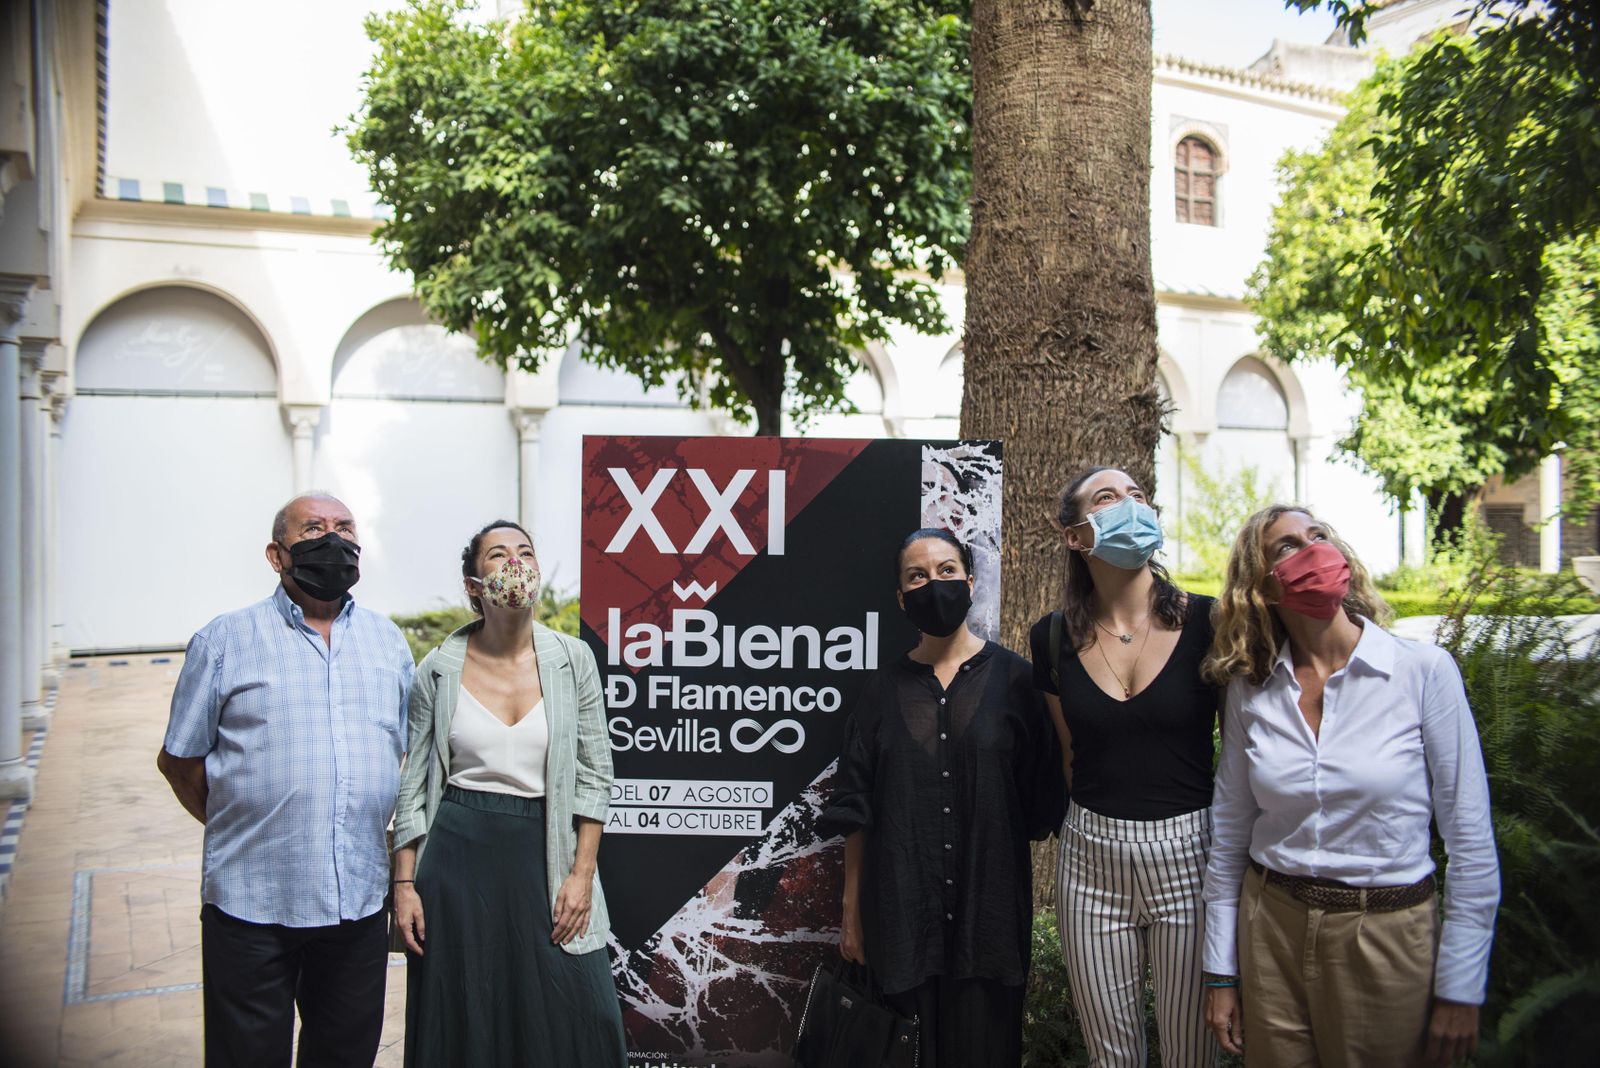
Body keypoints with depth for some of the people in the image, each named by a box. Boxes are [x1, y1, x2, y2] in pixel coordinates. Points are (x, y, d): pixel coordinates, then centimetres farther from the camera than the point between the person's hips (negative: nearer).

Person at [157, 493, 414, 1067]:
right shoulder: (225, 640, 0)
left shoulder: (388, 640, 10)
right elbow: (178, 761, 4)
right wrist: (237, 827, 4)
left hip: (359, 904, 3)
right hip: (251, 905, -3)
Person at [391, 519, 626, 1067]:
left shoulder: (572, 660, -2)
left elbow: (594, 772, 2)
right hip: (458, 853, 0)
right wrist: (404, 883, 1)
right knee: (461, 1021, 8)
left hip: (543, 853, 0)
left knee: (572, 1017, 0)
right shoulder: (439, 669, -1)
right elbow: (414, 784, 5)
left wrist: (582, 874, -4)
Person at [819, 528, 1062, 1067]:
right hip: (902, 908, 1)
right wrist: (852, 910, 4)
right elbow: (857, 809, 6)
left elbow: (1042, 801, 1)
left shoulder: (1012, 677, -1)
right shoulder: (884, 689, 4)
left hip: (989, 905, -1)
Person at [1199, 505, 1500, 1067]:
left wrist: (1461, 990, -5)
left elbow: (1471, 841, -7)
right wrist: (1221, 973, 5)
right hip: (1271, 931, 2)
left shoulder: (1425, 671, -10)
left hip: (1386, 937, -2)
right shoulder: (1249, 689, -2)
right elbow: (1229, 835, 4)